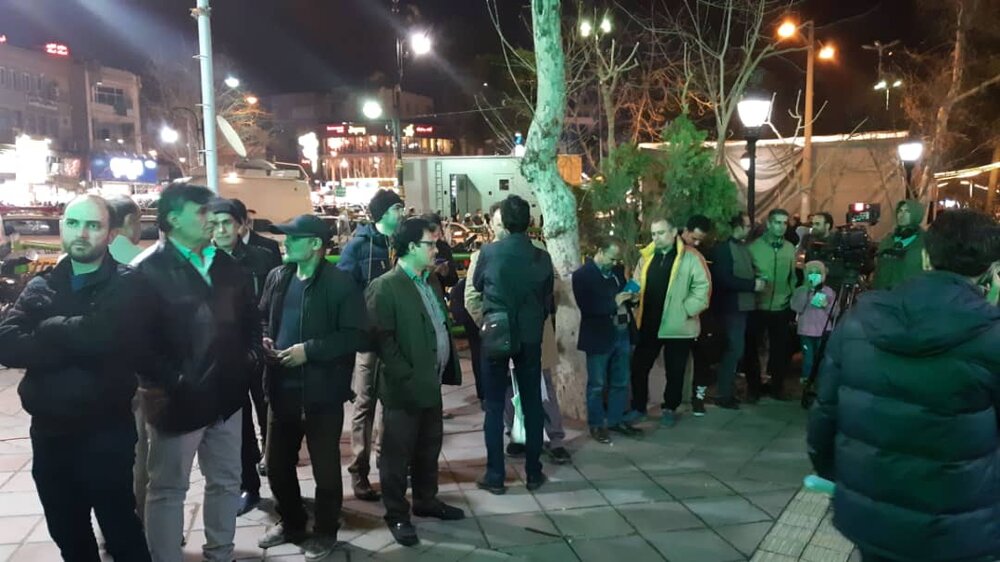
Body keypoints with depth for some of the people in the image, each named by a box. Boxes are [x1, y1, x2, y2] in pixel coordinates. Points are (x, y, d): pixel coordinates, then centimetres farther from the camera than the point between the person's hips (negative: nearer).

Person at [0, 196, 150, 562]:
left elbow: (101, 335, -24)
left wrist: (48, 328, -8)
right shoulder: (40, 287, 6)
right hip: (49, 432, 5)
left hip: (106, 432, -5)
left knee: (121, 532, 8)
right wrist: (74, 341, -19)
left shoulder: (127, 284, -7)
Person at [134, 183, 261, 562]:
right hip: (178, 399, -6)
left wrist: (251, 353, 1)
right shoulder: (148, 270, -12)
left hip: (226, 394, 7)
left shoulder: (227, 266, 8)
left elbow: (249, 316, 15)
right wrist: (170, 381, -21)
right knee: (168, 489, 10)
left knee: (226, 482, 18)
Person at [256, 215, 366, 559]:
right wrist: (264, 339, -2)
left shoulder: (340, 283, -12)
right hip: (282, 387, 6)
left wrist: (309, 349, -22)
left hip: (322, 391, -6)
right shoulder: (277, 277, 7)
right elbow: (262, 318, 19)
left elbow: (353, 336, -16)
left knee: (325, 467, 9)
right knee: (277, 463, 17)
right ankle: (291, 524, 39)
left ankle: (325, 532, 28)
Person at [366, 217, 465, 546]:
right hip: (405, 387, -8)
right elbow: (382, 339, -19)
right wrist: (407, 378, -19)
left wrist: (446, 369, 9)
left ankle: (426, 500, 36)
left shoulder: (431, 280, 11)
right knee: (398, 453, 6)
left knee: (429, 447, 19)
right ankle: (397, 515, 21)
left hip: (431, 383, 8)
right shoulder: (385, 287, -15)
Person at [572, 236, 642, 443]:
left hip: (622, 334, 7)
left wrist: (630, 297, -3)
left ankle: (615, 420, 29)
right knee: (597, 385, 6)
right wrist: (614, 302, -19)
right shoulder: (582, 275, -9)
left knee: (621, 382, 15)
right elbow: (587, 307, -19)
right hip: (600, 337, -6)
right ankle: (597, 424, 18)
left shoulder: (617, 270, 10)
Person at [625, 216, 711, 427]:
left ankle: (670, 409, 26)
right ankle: (638, 407, 23)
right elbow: (637, 285, 17)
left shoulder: (691, 257, -7)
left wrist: (685, 310, -16)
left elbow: (703, 287, -10)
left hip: (677, 326, -4)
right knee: (638, 367, 8)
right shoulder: (646, 257, 9)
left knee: (674, 372, 10)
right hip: (648, 324, 4)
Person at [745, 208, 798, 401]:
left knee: (781, 350, 9)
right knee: (751, 349, 6)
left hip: (781, 308, 3)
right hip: (757, 307, -3)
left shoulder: (790, 248, 4)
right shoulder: (754, 247, -8)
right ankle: (753, 387, 21)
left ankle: (777, 386, 27)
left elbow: (792, 278, 11)